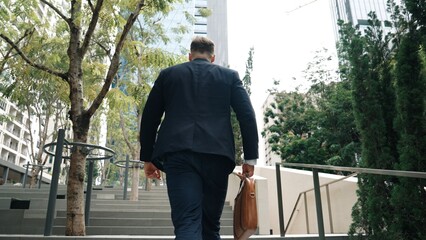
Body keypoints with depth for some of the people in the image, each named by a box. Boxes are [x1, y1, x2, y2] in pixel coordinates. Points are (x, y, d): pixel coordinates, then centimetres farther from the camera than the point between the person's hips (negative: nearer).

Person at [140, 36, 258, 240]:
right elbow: (247, 116, 5)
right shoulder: (229, 76, 15)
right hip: (217, 154, 1)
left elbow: (149, 118, 13)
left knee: (187, 223, -6)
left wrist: (147, 158, 19)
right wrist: (250, 157, 7)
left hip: (179, 155, 0)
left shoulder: (168, 74, 17)